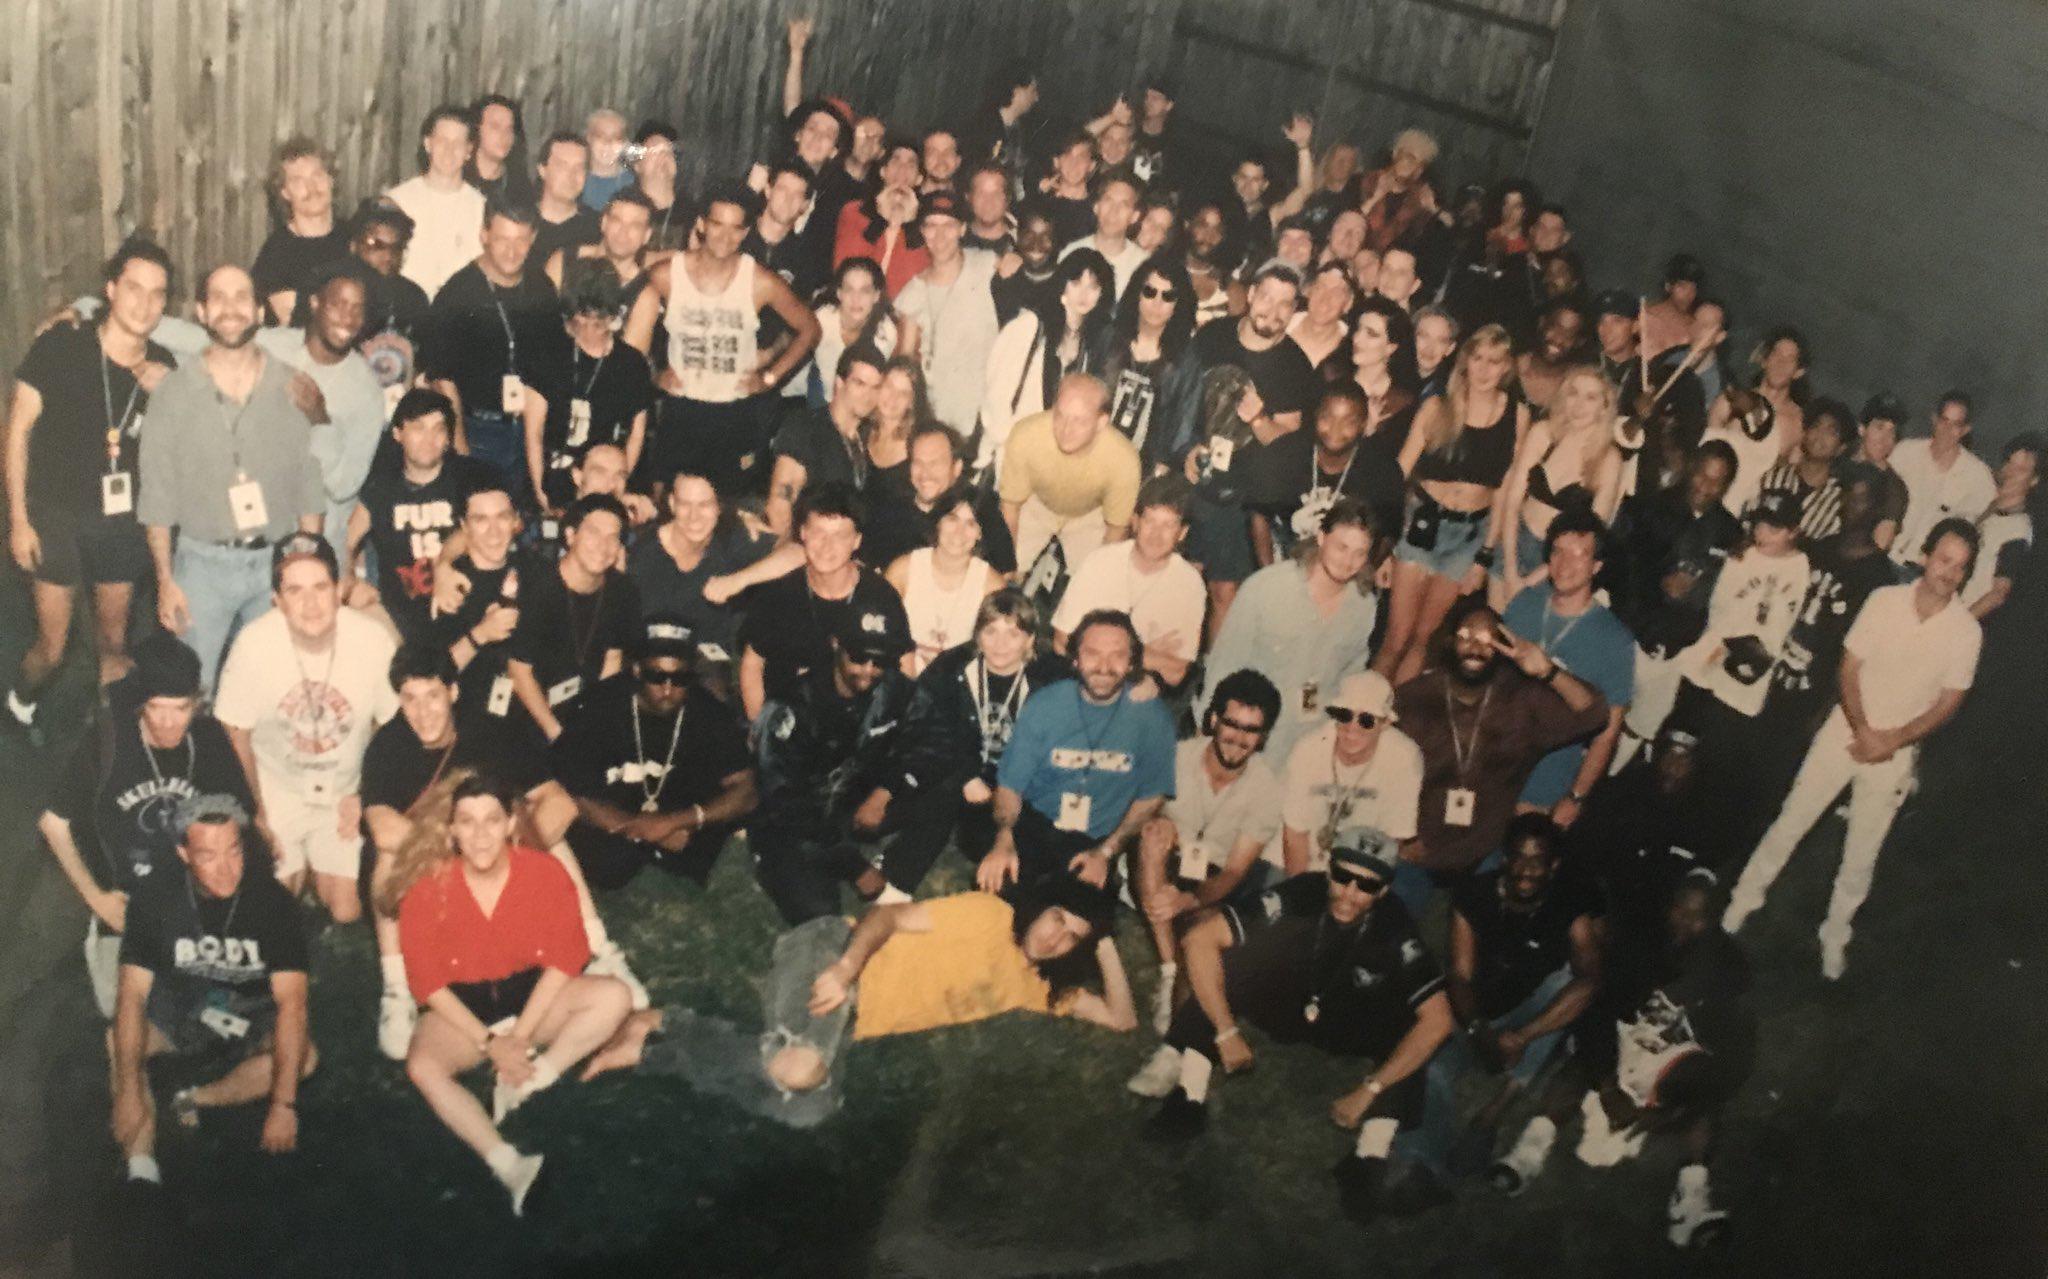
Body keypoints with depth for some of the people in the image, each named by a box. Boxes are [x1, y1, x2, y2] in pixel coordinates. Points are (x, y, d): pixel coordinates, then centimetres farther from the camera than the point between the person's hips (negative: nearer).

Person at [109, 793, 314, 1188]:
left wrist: (283, 1104, -34)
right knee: (117, 1041, -27)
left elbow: (291, 1002, -26)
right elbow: (133, 994, -19)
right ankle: (142, 1170, -27)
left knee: (304, 1056, -29)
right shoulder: (156, 900, -17)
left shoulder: (271, 900, -22)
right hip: (180, 1010, 1)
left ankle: (195, 1099, -13)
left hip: (251, 1017, -1)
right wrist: (129, 1092, -29)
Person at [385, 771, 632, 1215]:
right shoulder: (427, 887, -15)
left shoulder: (545, 873, -13)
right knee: (423, 1067, -32)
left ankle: (525, 1083, -26)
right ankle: (508, 1166, -41)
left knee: (615, 997, -23)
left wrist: (520, 1034, -19)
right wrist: (490, 1042, -19)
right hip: (462, 1008, -1)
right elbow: (427, 980, -12)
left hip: (533, 996, 1)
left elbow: (563, 959, -10)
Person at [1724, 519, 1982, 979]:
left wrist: (1891, 741, -15)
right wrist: (1862, 731, -17)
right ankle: (1745, 898, 23)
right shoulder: (1884, 599, -10)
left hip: (1896, 751, 0)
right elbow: (1849, 669, -6)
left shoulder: (1966, 630, -11)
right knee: (1790, 823, 6)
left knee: (1861, 855, 9)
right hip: (1846, 730, 0)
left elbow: (1948, 703, -6)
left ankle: (1834, 935, 27)